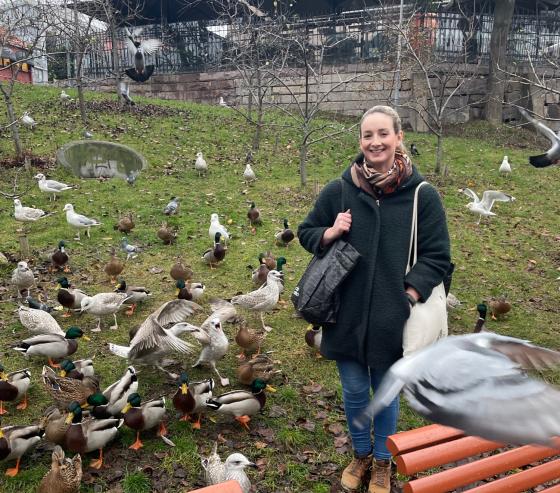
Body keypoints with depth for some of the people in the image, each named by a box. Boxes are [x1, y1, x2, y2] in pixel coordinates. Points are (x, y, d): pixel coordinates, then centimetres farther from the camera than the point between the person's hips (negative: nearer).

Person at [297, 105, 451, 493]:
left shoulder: (422, 194, -8)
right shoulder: (338, 191, -4)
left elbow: (436, 257, -4)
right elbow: (306, 233, 9)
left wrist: (410, 295, -16)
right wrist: (329, 234, -12)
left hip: (391, 319, -1)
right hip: (346, 315, 2)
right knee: (354, 392, 17)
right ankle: (361, 455, 44)